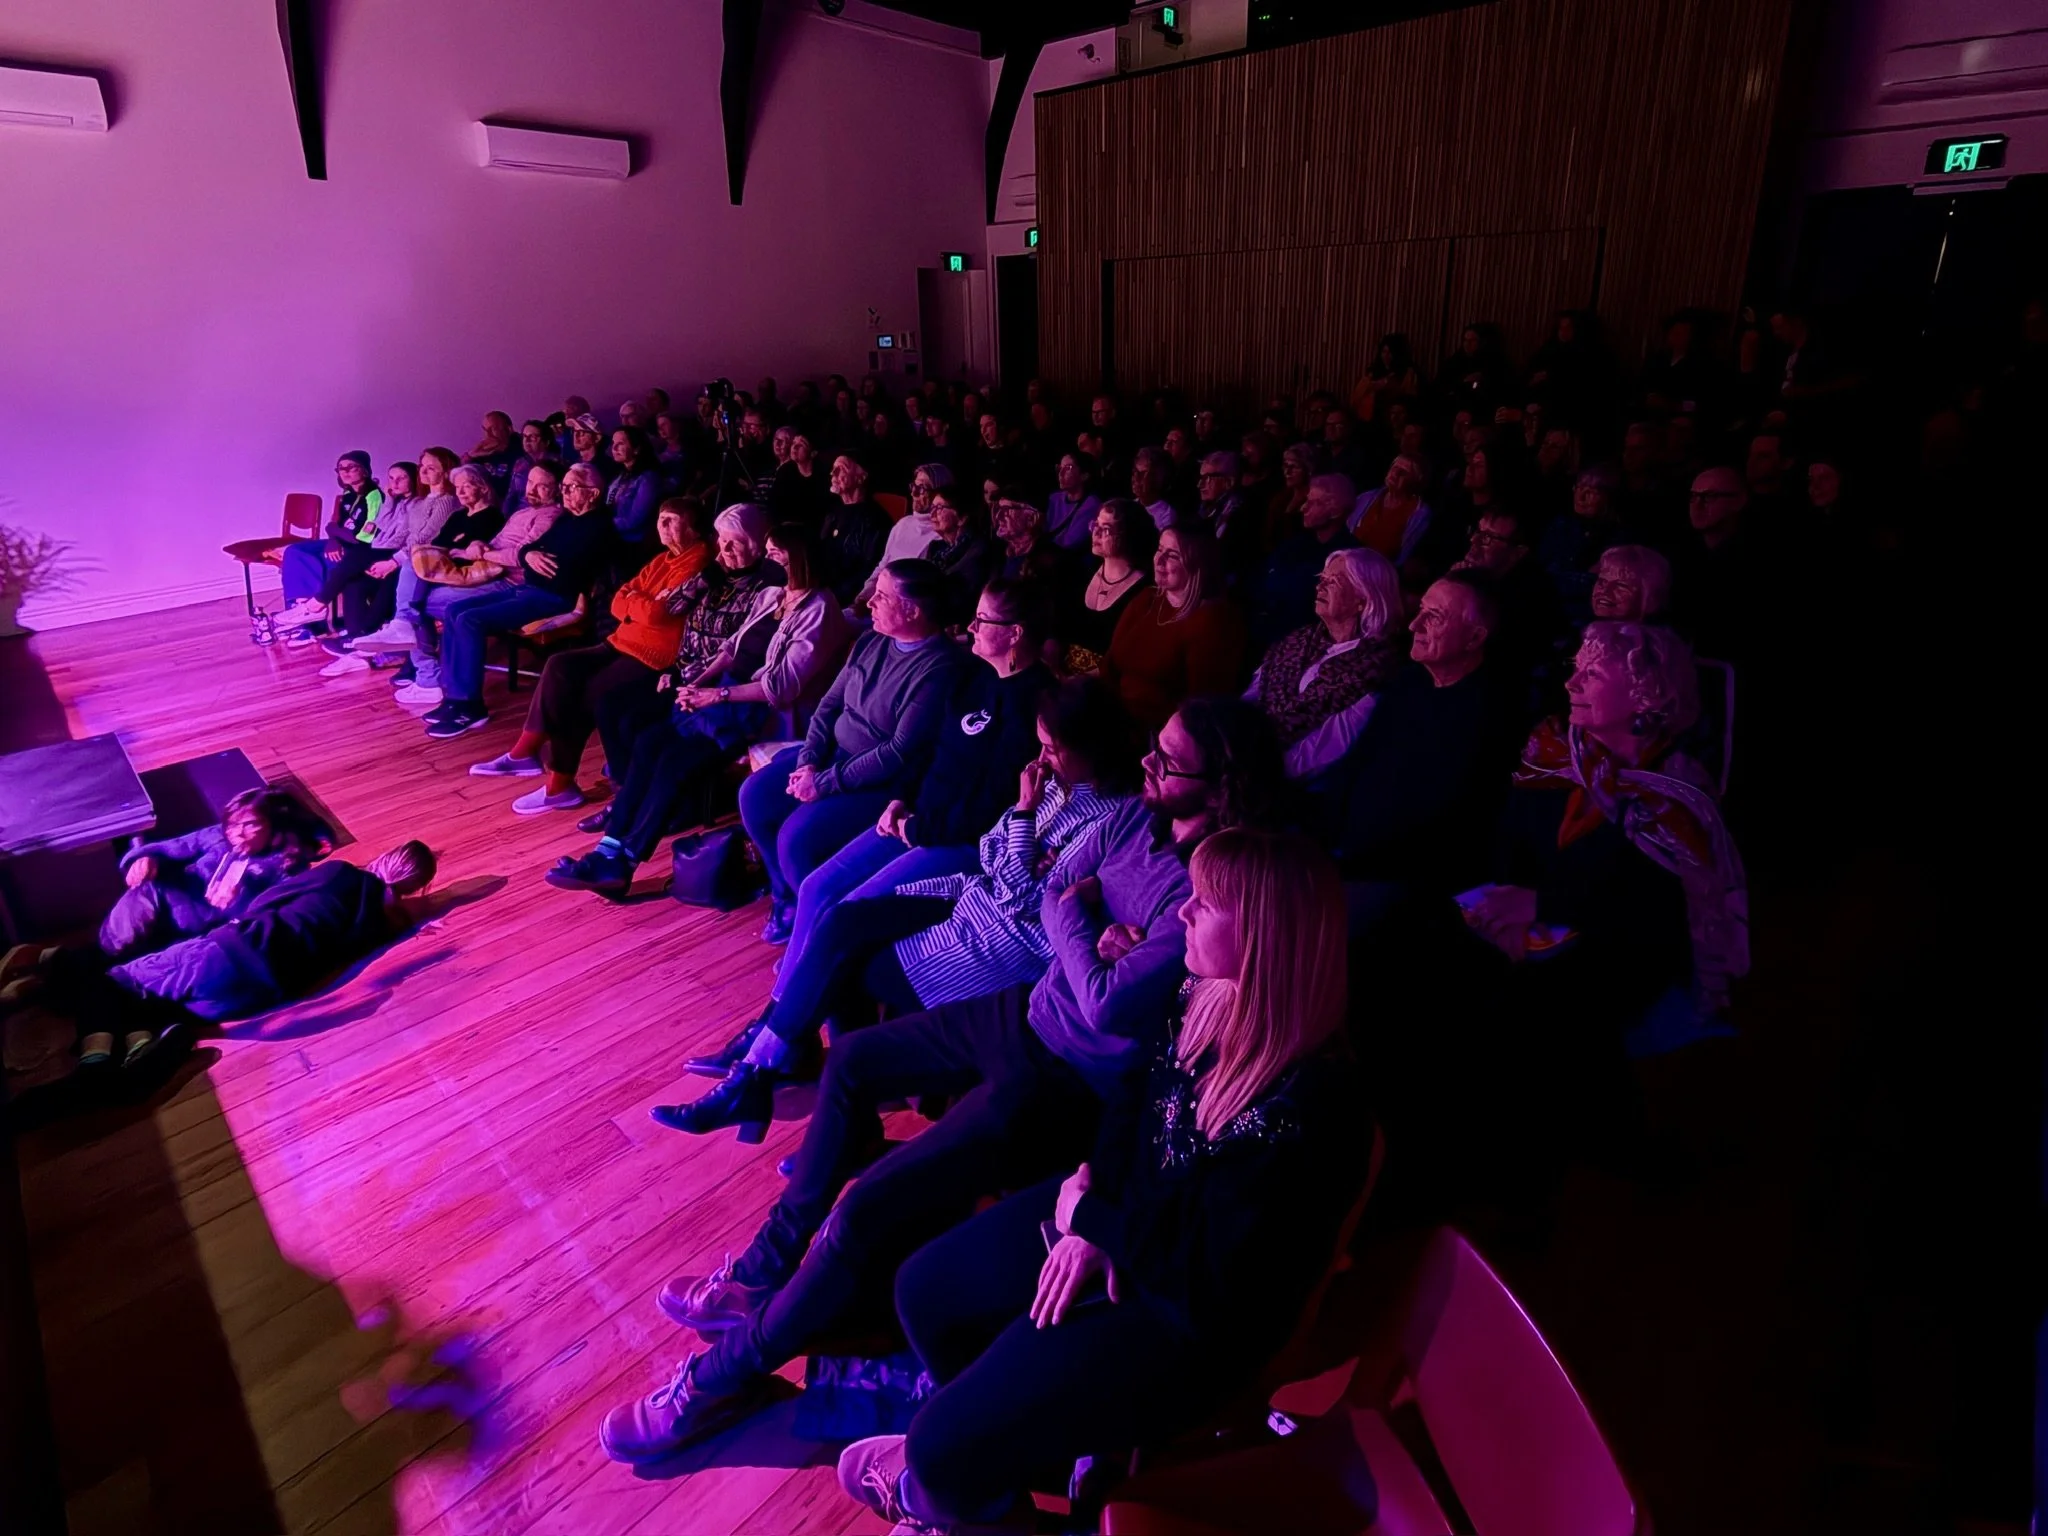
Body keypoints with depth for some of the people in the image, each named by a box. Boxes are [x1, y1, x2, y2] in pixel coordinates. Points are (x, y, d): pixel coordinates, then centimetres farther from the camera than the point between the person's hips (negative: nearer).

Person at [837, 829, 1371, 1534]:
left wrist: (1090, 1215, -15)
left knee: (947, 1445, -8)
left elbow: (1209, 1279, -27)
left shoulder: (1308, 1110, -33)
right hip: (1118, 1218, 8)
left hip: (1185, 1319, -7)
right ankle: (972, 1458, 35)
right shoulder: (1208, 996, -10)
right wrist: (1093, 1225, -8)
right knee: (924, 1290, 10)